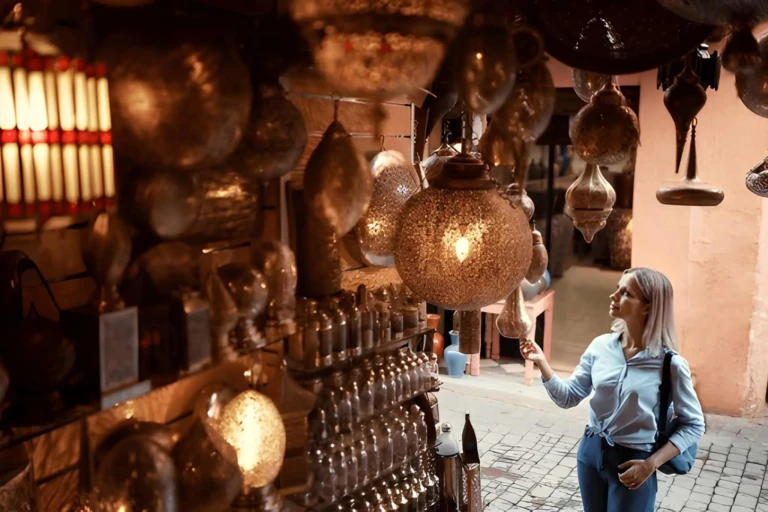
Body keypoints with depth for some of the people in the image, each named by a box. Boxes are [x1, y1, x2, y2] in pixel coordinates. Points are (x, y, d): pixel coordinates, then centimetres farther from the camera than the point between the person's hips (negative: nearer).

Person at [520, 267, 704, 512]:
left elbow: (693, 424, -7)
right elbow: (568, 397, 0)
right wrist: (541, 362, -13)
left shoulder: (670, 364, -15)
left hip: (632, 462, -4)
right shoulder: (600, 346, -5)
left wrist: (651, 463, -16)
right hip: (591, 451, 4)